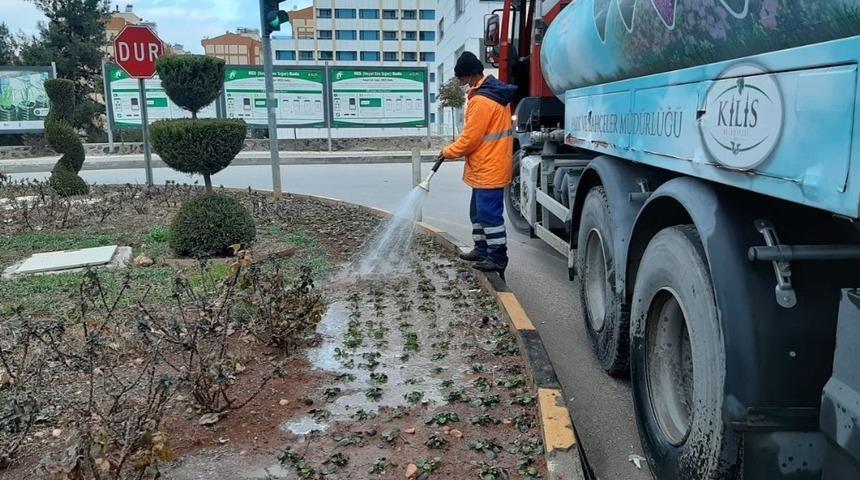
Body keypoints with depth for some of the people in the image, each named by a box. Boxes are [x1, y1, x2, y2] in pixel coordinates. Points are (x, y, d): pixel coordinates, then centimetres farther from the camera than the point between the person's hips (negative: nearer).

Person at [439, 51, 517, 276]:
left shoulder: (481, 100, -21)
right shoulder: (496, 93, 11)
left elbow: (470, 138, -18)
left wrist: (448, 152, -4)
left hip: (488, 170, -11)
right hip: (487, 167, 11)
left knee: (490, 214, -4)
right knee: (478, 211, 19)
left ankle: (498, 258, 4)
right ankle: (482, 249, 29)